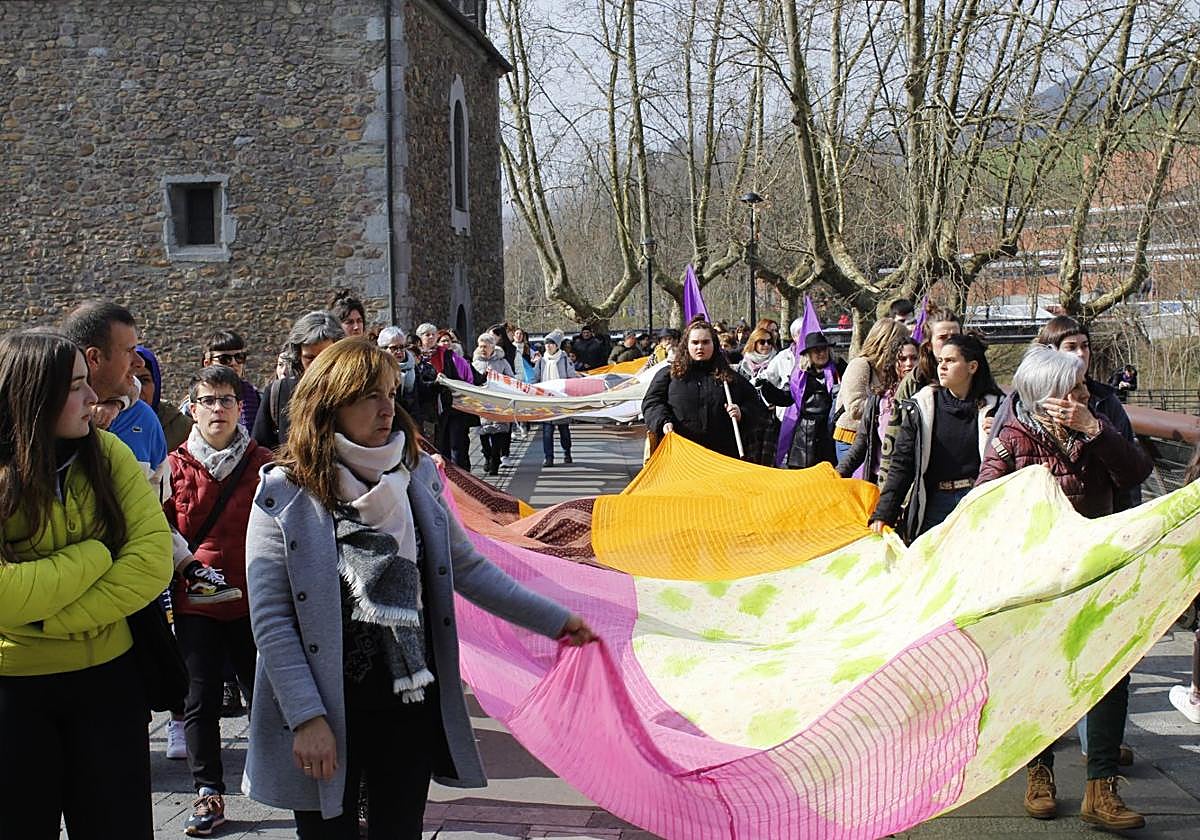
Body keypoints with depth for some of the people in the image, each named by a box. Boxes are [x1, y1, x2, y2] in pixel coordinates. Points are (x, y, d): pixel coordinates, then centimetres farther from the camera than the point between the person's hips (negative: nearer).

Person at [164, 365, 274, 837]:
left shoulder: (261, 464, 2)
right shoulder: (177, 466, 3)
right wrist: (186, 565, -7)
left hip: (251, 599, -1)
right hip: (194, 601, 1)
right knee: (200, 699, 5)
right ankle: (208, 793, 17)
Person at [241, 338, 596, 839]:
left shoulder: (417, 475, 2)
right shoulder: (284, 494, -10)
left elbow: (468, 568, 10)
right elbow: (270, 621, -11)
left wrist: (553, 619, 10)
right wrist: (306, 718, -16)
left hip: (411, 703, 3)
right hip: (326, 710, -3)